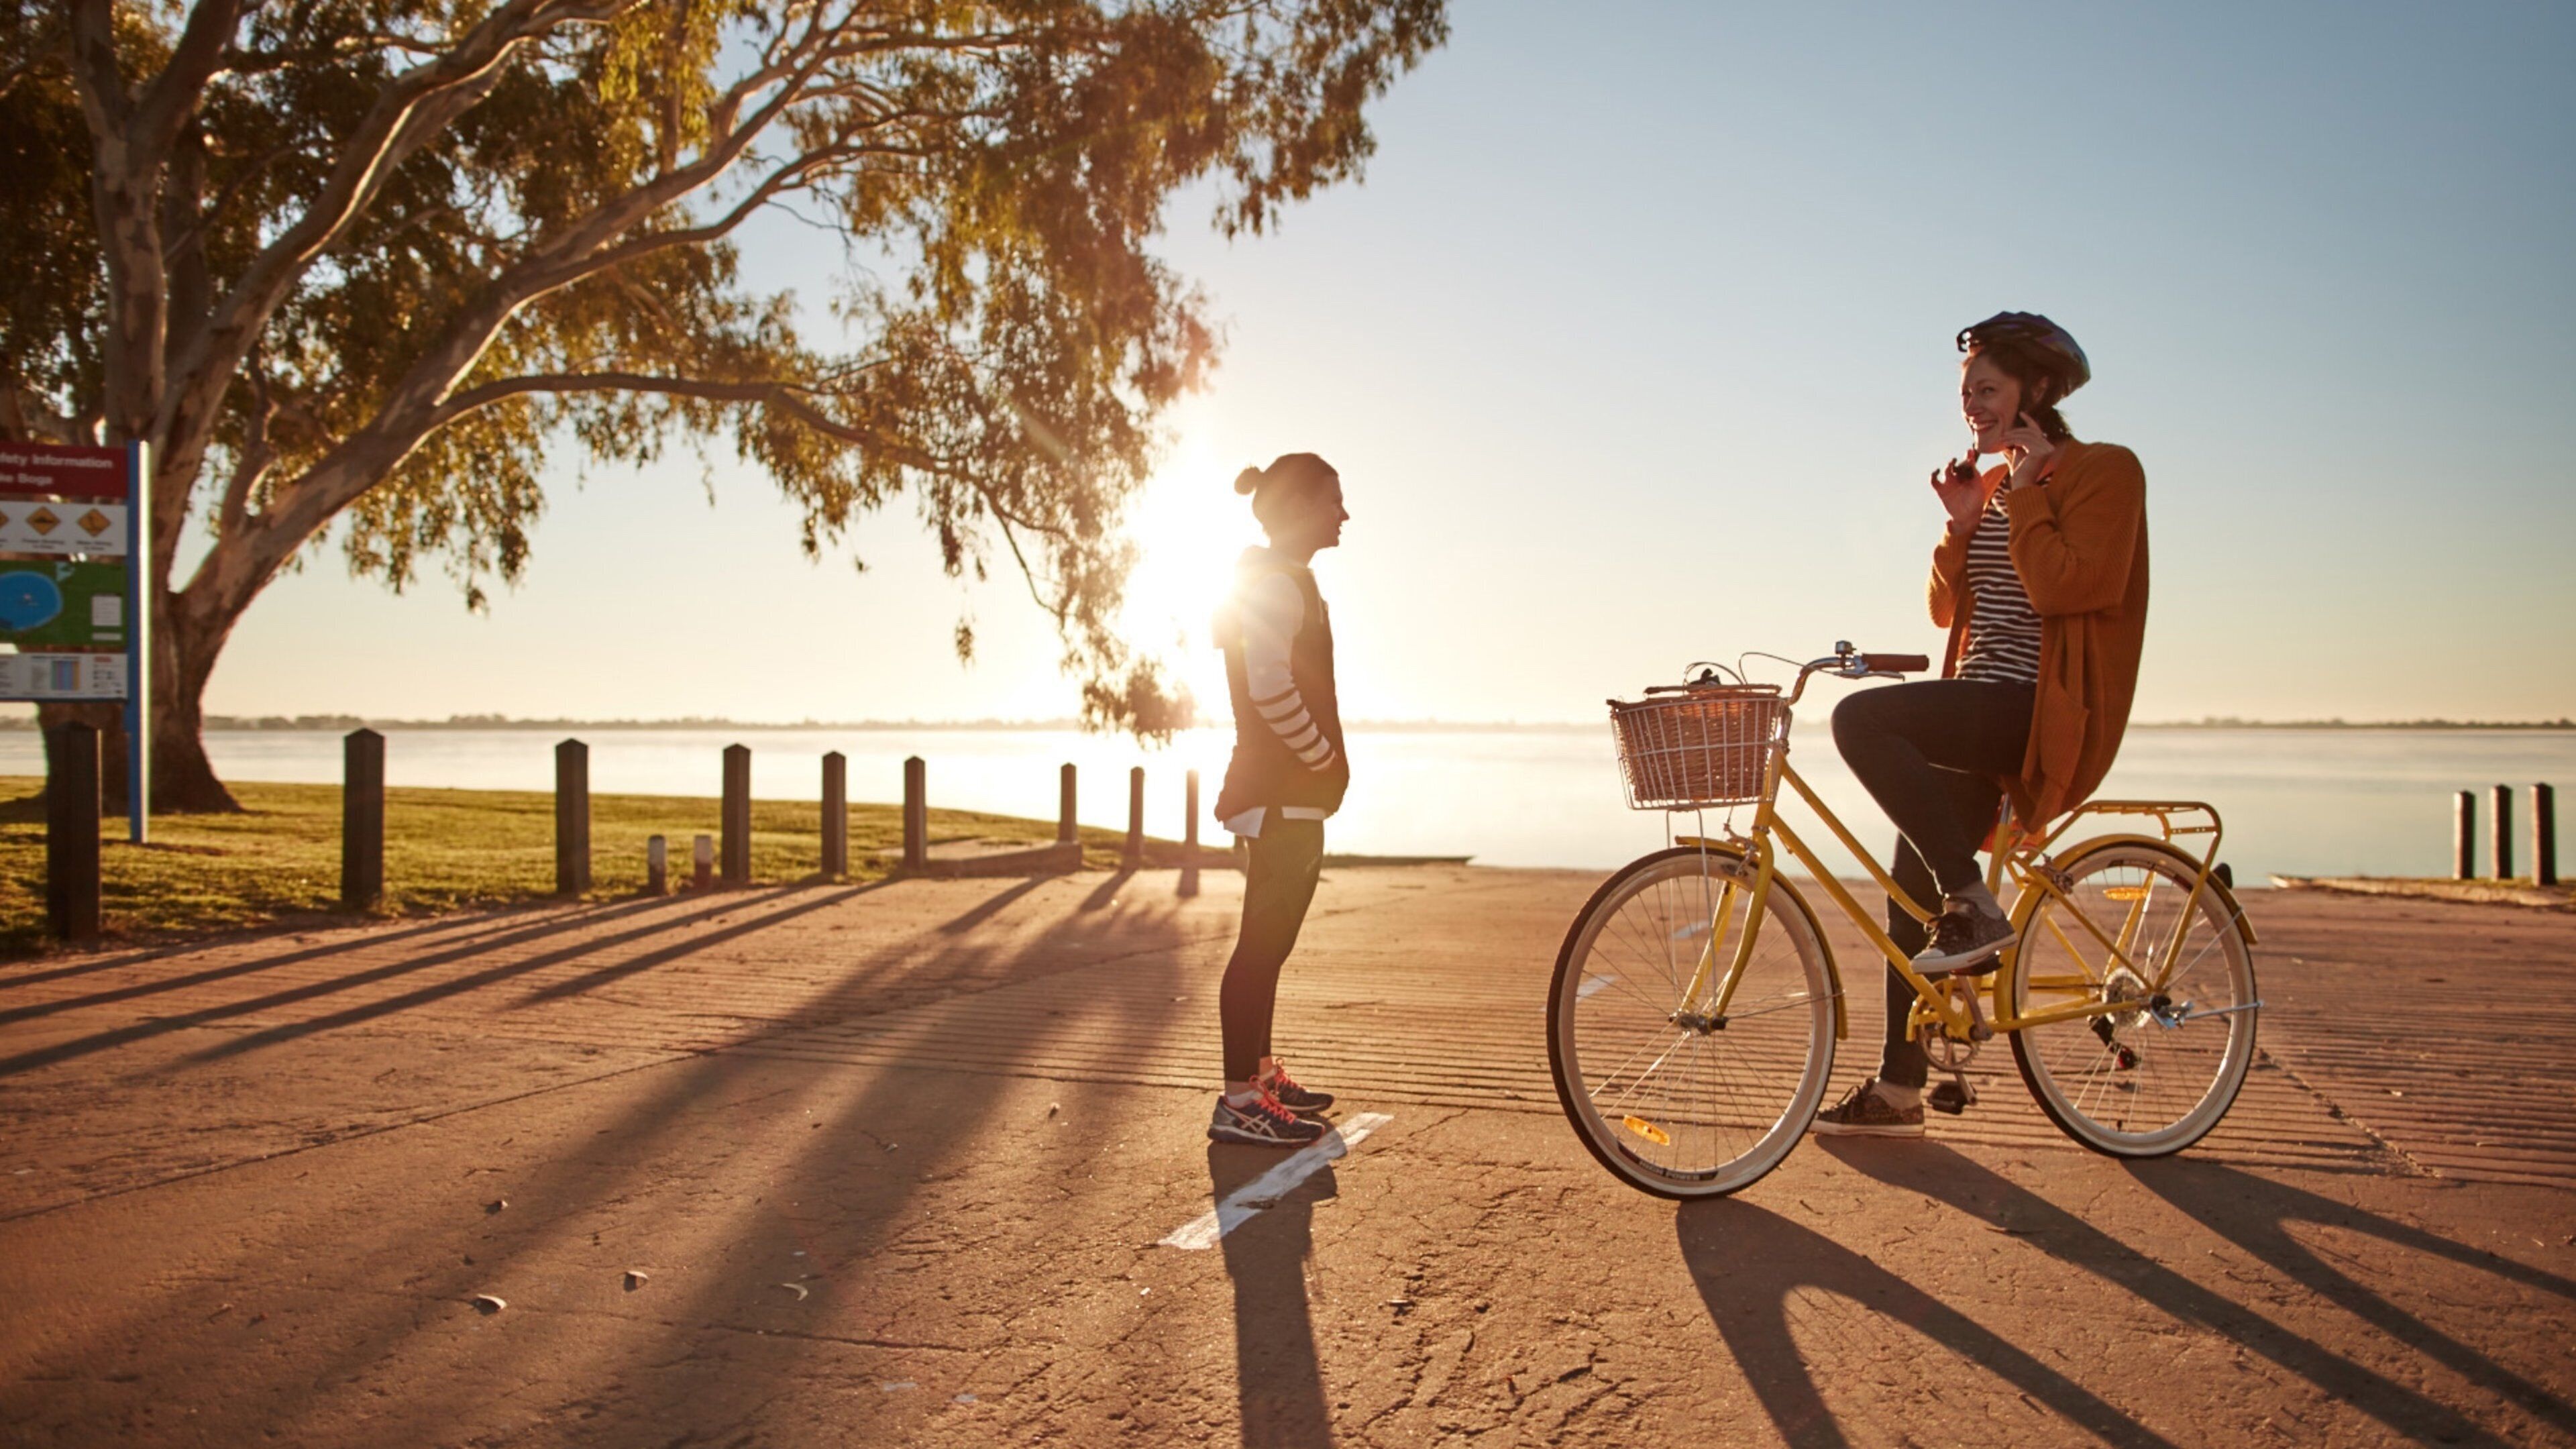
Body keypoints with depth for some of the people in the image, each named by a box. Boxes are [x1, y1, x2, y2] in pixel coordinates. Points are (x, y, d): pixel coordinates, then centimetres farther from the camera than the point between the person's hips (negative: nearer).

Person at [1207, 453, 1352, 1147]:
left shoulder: (1285, 580, 19)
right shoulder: (1277, 582, -14)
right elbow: (1270, 687, -25)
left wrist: (1325, 761, 15)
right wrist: (1325, 758, -13)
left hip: (1291, 795, 10)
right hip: (1281, 796, -10)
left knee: (1271, 940, 15)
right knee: (1264, 942, -8)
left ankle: (1260, 1074, 25)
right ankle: (1238, 1102, -4)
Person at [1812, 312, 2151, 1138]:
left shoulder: (2104, 472, -4)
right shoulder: (1991, 482, 19)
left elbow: (2067, 587, -20)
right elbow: (1948, 608, 15)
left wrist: (2026, 494, -13)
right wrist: (1962, 526, 1)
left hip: (2040, 710, -8)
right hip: (1979, 713, 8)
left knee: (1862, 719, -30)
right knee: (1910, 888, 5)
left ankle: (1974, 909, -20)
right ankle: (1898, 1088, 15)